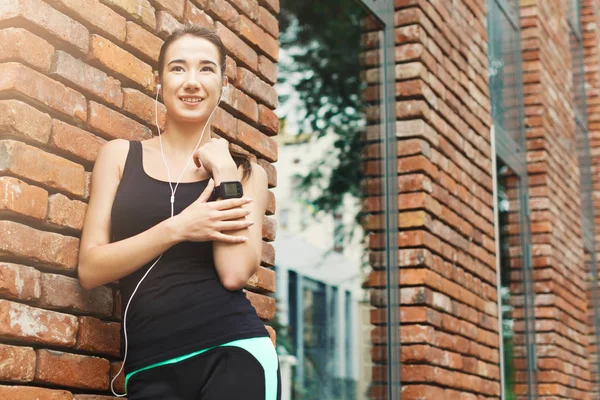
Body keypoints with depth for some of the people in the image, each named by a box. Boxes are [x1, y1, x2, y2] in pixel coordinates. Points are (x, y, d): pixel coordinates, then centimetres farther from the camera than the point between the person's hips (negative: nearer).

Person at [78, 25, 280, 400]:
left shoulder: (246, 171, 7)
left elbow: (235, 274, -7)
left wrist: (225, 176, -7)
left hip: (232, 352, 0)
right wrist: (177, 229, -10)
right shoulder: (120, 155, 8)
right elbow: (90, 269, 0)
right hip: (150, 366, 1)